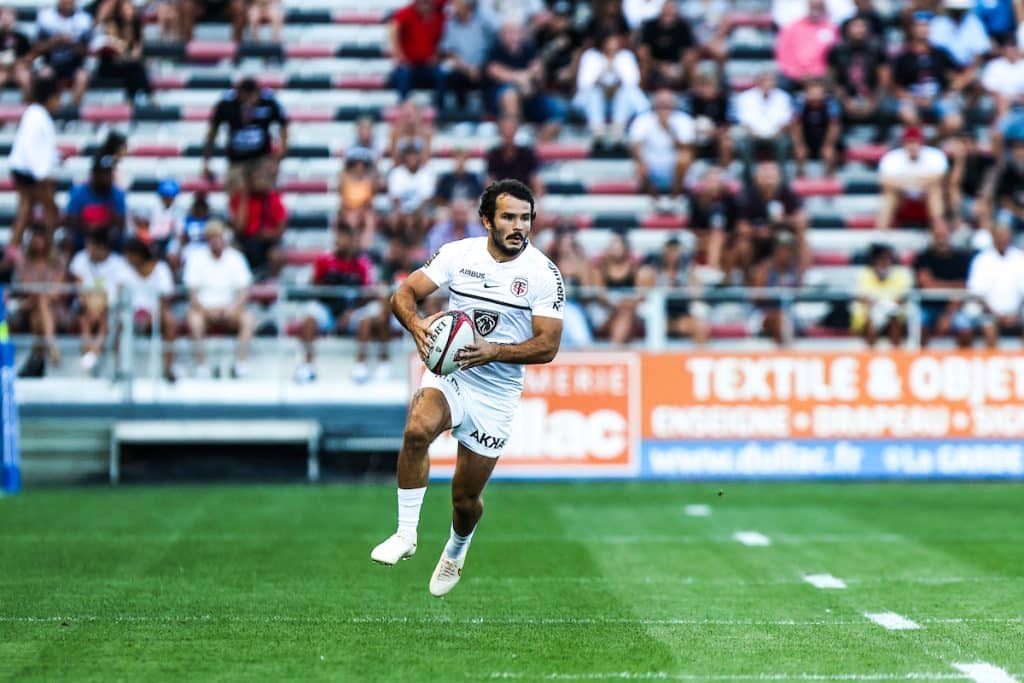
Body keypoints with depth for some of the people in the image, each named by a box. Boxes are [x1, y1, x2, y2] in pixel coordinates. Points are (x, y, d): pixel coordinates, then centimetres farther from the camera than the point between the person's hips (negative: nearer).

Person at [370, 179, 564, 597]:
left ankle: (456, 550, 44)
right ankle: (406, 534, -21)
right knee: (418, 428, -34)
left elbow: (547, 345, -11)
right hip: (448, 375, 0)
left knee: (466, 496, 8)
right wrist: (416, 323, -27)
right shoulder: (458, 254, -4)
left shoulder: (544, 274, -9)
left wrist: (494, 351, -27)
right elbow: (404, 293, -4)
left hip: (497, 393, 0)